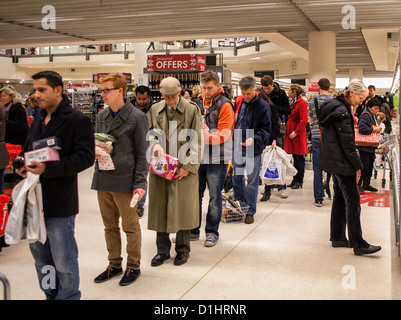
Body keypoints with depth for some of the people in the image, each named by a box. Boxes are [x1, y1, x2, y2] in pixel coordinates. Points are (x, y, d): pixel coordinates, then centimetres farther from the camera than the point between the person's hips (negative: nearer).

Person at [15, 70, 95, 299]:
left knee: (64, 262, 4)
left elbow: (85, 157, -18)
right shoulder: (38, 120, 14)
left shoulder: (77, 120, -11)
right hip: (35, 200, 8)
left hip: (59, 203, -8)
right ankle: (51, 295, 35)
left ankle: (68, 296, 21)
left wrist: (47, 168, -25)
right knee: (41, 257, 18)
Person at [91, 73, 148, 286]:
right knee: (110, 226, 15)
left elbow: (142, 153, -6)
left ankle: (133, 266, 21)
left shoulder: (136, 117, -6)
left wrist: (140, 183, -12)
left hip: (125, 180, -6)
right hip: (103, 179, 6)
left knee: (130, 226, 6)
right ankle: (114, 264, 29)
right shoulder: (101, 116, 12)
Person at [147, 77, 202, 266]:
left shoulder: (192, 110, -1)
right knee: (160, 208, 7)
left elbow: (196, 142, -3)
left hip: (183, 168, -3)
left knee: (183, 208, 4)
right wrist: (154, 144, -12)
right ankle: (162, 250, 21)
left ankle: (183, 249, 21)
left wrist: (188, 166, -11)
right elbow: (149, 133, 12)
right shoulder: (154, 110, 9)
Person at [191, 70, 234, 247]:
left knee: (214, 198, 4)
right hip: (199, 156, 6)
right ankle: (192, 230, 23)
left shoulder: (224, 105, -8)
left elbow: (222, 135, -16)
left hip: (217, 158, -6)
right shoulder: (201, 103, 10)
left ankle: (212, 232, 17)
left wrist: (202, 135, -24)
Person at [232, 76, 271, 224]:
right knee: (236, 178, 14)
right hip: (237, 148, 6)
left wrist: (254, 139, -24)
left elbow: (266, 129, -9)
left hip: (253, 150, -5)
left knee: (252, 181, 2)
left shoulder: (263, 106, -11)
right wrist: (232, 140, 10)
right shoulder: (238, 102, 5)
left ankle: (250, 211, 13)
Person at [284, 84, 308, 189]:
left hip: (298, 134, -8)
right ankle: (295, 179, 20)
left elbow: (304, 120, -17)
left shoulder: (301, 103, -13)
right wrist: (289, 131, 11)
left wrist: (295, 132, -17)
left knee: (299, 158, -1)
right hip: (291, 132, 9)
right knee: (295, 157, 13)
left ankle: (299, 181, 6)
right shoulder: (293, 102, 14)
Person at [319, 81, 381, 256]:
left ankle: (337, 237, 22)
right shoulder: (342, 111, -19)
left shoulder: (336, 106, 13)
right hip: (341, 162, -11)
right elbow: (348, 143, -19)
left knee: (340, 198, 15)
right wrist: (358, 166, -12)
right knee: (352, 200, -7)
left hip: (333, 160, 11)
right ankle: (358, 244, -3)